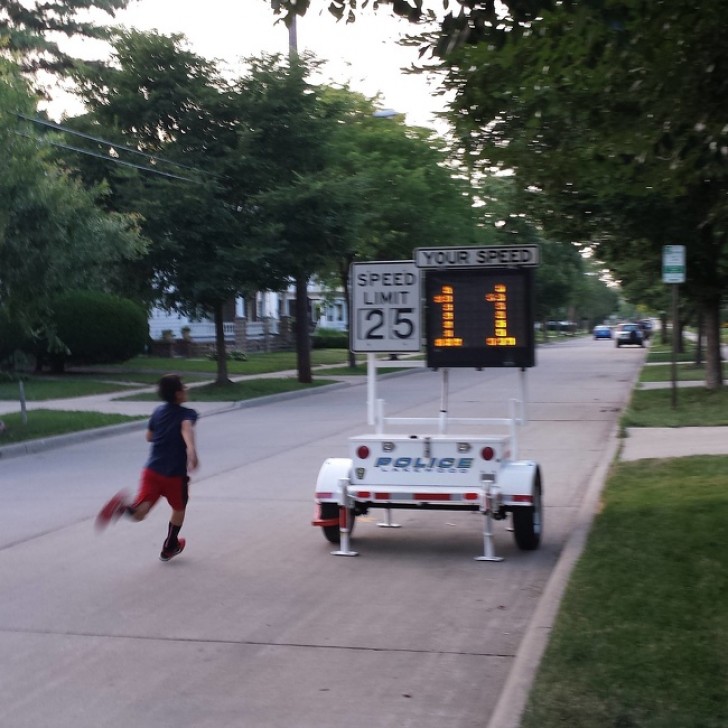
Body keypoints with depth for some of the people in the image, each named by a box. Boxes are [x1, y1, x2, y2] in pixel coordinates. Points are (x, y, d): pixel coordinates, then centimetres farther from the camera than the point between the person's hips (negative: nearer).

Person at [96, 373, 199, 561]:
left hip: (152, 470, 4)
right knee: (179, 509, 22)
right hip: (175, 474, -4)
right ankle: (170, 548, 36)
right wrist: (192, 450, -46)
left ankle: (124, 507, -39)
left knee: (139, 513, -4)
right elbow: (187, 429, -30)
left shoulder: (158, 411, 12)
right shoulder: (188, 413, -6)